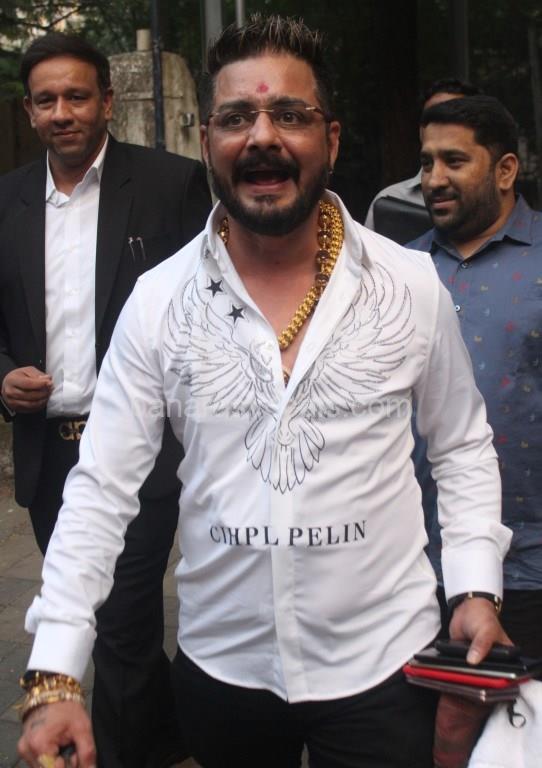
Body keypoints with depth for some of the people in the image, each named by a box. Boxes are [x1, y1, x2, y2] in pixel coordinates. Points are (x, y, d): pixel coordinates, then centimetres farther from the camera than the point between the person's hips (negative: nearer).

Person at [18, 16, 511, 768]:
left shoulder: (413, 284, -7)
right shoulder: (158, 299, -7)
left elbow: (463, 447, 6)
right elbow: (101, 487, -6)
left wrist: (476, 589, -5)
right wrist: (55, 677, -12)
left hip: (382, 664, -1)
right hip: (219, 667, 2)